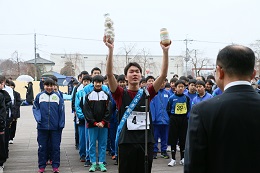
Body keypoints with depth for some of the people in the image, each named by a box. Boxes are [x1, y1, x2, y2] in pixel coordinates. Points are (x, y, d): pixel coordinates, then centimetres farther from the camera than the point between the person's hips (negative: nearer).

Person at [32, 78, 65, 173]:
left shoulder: (58, 96, 0)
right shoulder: (39, 96, 1)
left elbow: (61, 111, 1)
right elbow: (35, 108, 5)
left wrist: (61, 124, -2)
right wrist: (38, 118, -10)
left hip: (55, 127, 0)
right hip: (42, 126, 1)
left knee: (55, 147, 6)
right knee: (42, 147, 9)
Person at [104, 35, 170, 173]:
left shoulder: (147, 94, 6)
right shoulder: (121, 94, 0)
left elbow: (163, 75, -3)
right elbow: (109, 74, -13)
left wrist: (165, 51, -11)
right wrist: (110, 50, -22)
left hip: (146, 142, 2)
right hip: (126, 143, -2)